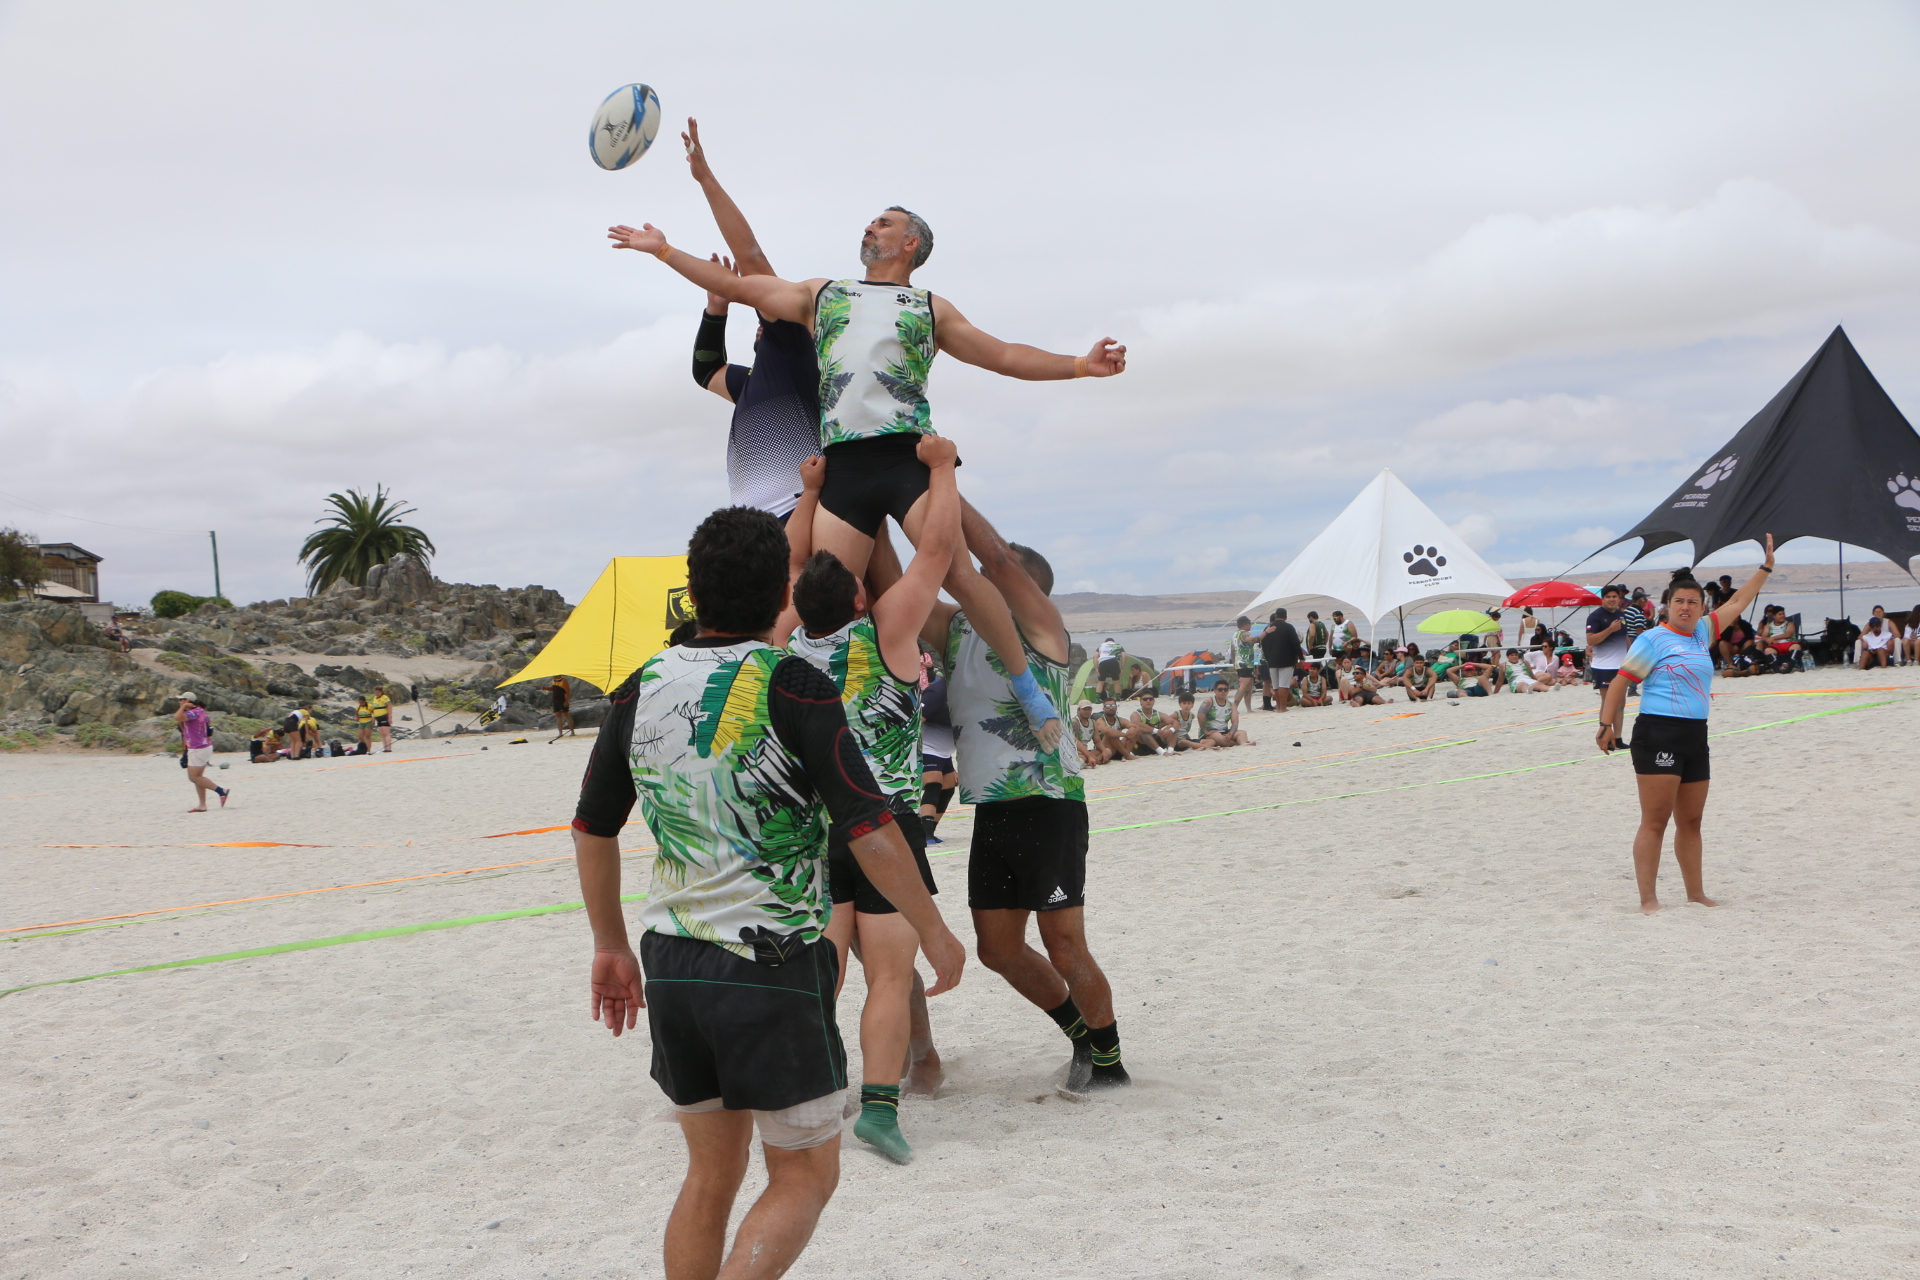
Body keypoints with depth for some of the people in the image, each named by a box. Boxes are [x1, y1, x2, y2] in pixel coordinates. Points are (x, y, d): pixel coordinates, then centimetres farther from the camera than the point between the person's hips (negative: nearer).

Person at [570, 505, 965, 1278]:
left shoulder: (643, 689, 4)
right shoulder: (791, 687, -13)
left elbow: (592, 829, 11)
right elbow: (868, 831, -16)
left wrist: (610, 945, 23)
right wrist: (934, 933, -3)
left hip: (672, 964, 5)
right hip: (776, 966, -5)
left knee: (711, 1176, 18)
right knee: (805, 1178, 9)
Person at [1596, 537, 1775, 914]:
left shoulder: (1701, 633, 16)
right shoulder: (1652, 640, -4)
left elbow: (1736, 603, 28)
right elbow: (1620, 683, -6)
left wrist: (1766, 568, 29)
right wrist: (1606, 724, -14)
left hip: (1696, 737, 7)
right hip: (1658, 735, -7)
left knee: (1690, 822, 13)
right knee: (1655, 821, -9)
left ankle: (1695, 892, 22)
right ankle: (1648, 900, -9)